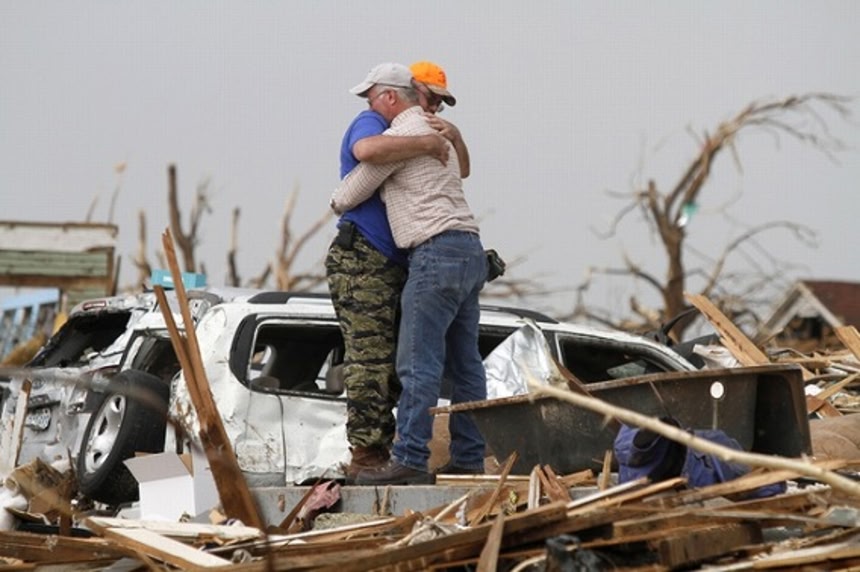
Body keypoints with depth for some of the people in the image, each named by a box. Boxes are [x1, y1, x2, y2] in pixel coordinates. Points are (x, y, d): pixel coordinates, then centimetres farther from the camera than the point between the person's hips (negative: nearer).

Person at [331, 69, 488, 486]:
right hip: (470, 251, 10)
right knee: (464, 362, 9)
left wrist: (337, 202, 24)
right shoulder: (436, 132, 22)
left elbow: (353, 192, 2)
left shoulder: (400, 135, -6)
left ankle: (409, 458, -15)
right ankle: (469, 459, 9)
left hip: (437, 252, -10)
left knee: (419, 362, -12)